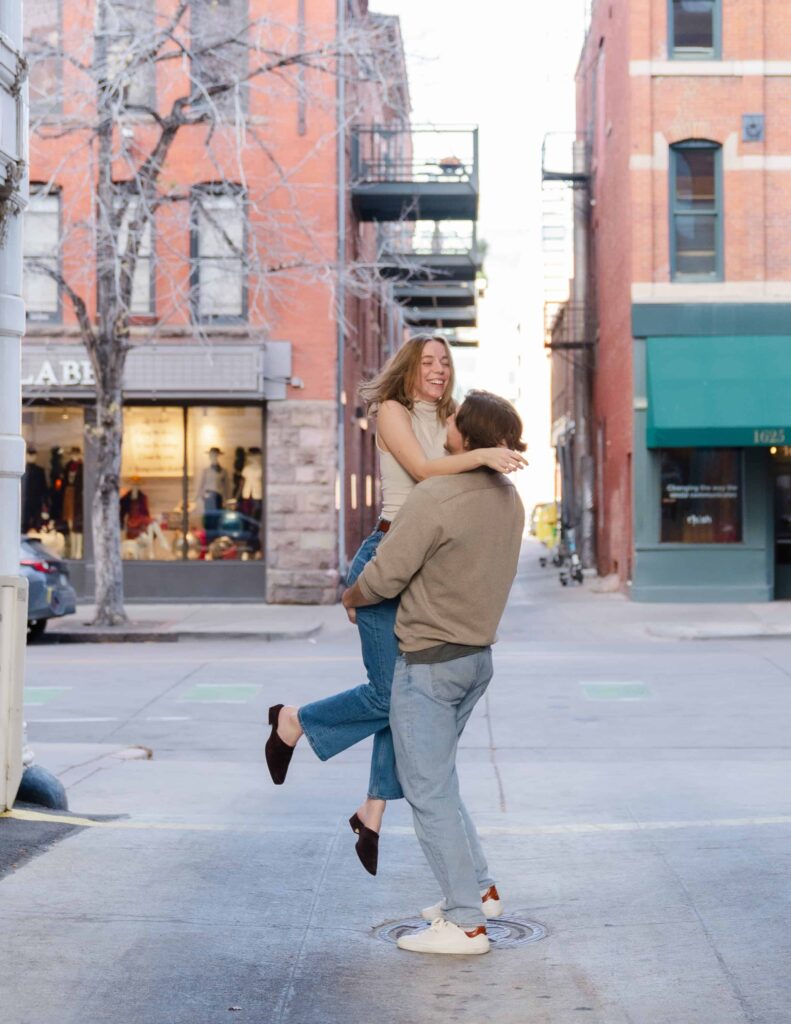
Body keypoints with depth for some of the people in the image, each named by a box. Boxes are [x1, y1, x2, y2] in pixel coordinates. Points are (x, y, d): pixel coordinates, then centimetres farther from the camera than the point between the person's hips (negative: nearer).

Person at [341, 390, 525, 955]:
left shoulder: (435, 498, -23)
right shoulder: (510, 497, 3)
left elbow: (383, 578, -19)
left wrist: (351, 597, 4)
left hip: (428, 661, -8)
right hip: (478, 656, 8)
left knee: (429, 789, -1)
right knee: (435, 777, 22)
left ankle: (466, 921, 1)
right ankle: (478, 888, 23)